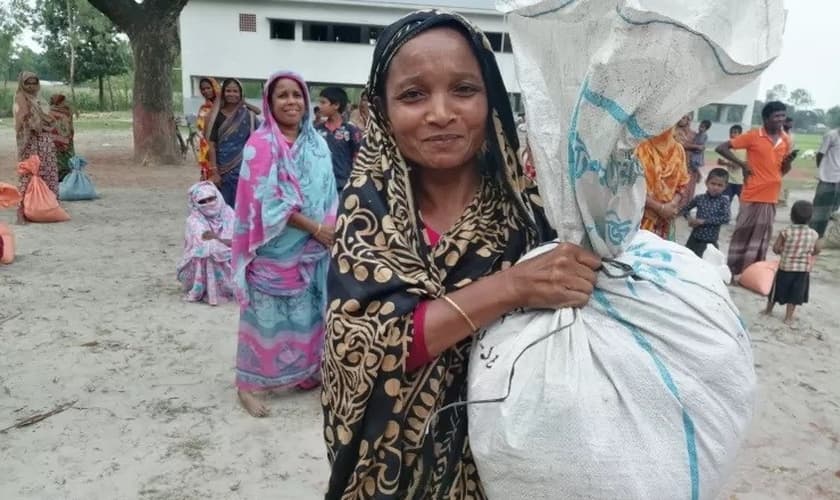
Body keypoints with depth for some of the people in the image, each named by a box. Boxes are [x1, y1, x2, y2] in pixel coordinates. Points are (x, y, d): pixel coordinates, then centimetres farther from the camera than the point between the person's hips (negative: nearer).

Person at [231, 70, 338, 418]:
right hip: (275, 248, -6)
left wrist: (331, 227, -7)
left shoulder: (316, 142, 8)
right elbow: (267, 201, -18)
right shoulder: (261, 144, -11)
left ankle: (307, 373, 31)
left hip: (313, 246, 6)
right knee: (266, 315, 3)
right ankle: (247, 385, 17)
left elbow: (328, 192, 11)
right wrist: (315, 227, -17)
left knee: (308, 312, 14)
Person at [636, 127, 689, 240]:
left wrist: (673, 204, -10)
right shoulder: (642, 150, -11)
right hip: (645, 217, -4)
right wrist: (660, 208, -15)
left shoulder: (678, 149, 4)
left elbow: (683, 183, 8)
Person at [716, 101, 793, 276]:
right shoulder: (753, 136, -8)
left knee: (762, 238, 11)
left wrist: (789, 161, -3)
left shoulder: (785, 140, 9)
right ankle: (732, 271, 10)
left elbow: (783, 170, 19)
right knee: (743, 234, 1)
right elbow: (721, 148, -9)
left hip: (771, 197, 5)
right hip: (753, 195, -5)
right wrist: (742, 164, -13)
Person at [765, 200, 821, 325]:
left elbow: (776, 248, -15)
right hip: (803, 269, 1)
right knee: (795, 294, 9)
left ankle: (768, 310, 33)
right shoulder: (814, 234, -8)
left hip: (785, 267, -1)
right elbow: (817, 251, 3)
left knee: (779, 289, 16)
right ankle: (788, 317, 14)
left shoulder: (786, 232, -16)